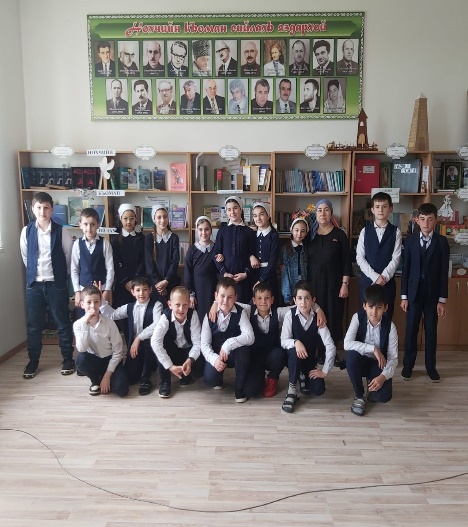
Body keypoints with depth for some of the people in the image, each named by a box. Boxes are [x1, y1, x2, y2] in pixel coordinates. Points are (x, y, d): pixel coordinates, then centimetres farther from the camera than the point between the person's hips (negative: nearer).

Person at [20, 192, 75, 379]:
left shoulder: (61, 231, -7)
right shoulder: (27, 231, 0)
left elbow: (69, 256, 1)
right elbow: (25, 257, 13)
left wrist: (60, 274, 8)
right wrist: (34, 272, 15)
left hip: (56, 284, -2)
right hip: (34, 284, 2)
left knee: (63, 323, 7)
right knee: (33, 325, 10)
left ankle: (68, 359, 20)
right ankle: (33, 361, 25)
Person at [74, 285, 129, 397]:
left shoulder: (109, 323, -14)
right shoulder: (78, 324, -10)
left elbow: (118, 351, -11)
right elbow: (81, 349, -26)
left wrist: (107, 375, -16)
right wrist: (85, 323, -31)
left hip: (110, 360, -1)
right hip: (94, 361, 2)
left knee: (121, 389, -24)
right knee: (81, 359, -33)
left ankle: (103, 378, 10)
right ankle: (96, 381, -1)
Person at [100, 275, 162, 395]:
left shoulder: (156, 305, -7)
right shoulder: (129, 307, 9)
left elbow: (157, 325, -24)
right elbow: (111, 315, 3)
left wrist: (139, 338, -28)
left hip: (150, 344, -3)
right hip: (134, 345, 4)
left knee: (150, 341, -39)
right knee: (128, 378, -14)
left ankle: (145, 378, -17)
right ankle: (142, 367, 24)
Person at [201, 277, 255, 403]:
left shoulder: (240, 313, -15)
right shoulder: (210, 315, -11)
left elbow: (250, 337, -28)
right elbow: (204, 344, -11)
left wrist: (228, 344, -39)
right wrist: (214, 359, -30)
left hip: (235, 353, -1)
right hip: (216, 354, 1)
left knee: (243, 348, -35)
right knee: (210, 379, -26)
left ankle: (240, 387, -11)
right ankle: (219, 380, 17)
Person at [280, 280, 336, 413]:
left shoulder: (317, 318, -14)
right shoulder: (290, 315, -16)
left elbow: (330, 346, -15)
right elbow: (283, 341, -19)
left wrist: (324, 371, -18)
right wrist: (296, 342, -41)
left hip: (310, 360, 2)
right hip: (294, 358, -2)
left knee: (318, 390, -17)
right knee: (294, 350, -37)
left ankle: (303, 377, 20)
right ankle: (291, 390, -19)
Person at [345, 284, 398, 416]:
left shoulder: (390, 326, -17)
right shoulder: (358, 317, -18)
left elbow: (393, 358, -16)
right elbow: (347, 344, -30)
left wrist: (383, 376, -32)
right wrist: (373, 349, -35)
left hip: (379, 364, 0)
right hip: (360, 362, 1)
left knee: (384, 396, -27)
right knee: (351, 355, -36)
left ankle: (371, 383, 13)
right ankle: (359, 396, -12)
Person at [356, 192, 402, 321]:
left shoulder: (396, 232, 1)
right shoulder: (365, 231, 3)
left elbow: (395, 258, -5)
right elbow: (359, 258, -3)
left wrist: (384, 277, -16)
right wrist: (375, 276, -12)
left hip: (387, 282, -1)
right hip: (367, 281, 1)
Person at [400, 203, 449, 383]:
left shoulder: (442, 242, -1)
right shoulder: (410, 241, 2)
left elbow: (444, 272, -3)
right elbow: (406, 269, 1)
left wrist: (442, 299, -6)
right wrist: (404, 296, -2)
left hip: (433, 293, 0)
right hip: (414, 292, 1)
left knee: (431, 330, 8)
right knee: (411, 330, 6)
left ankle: (431, 366, 21)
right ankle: (408, 365, 18)